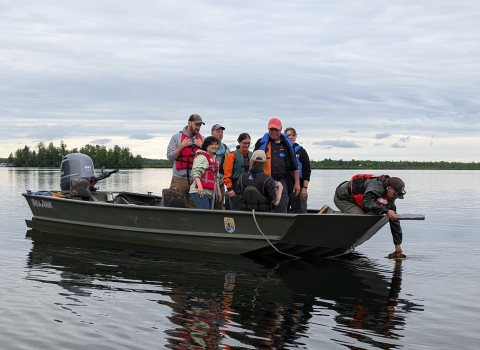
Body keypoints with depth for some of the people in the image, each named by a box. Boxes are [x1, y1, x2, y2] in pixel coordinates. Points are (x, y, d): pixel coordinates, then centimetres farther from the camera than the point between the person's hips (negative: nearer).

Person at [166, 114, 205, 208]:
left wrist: (201, 146, -4)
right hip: (179, 179, -2)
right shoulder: (177, 137, 4)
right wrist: (182, 145, -8)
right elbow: (170, 157, -3)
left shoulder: (202, 140, 12)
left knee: (194, 207, 2)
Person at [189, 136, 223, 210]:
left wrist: (218, 191, 27)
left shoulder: (214, 159, 25)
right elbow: (195, 172, -18)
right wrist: (199, 185, -31)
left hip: (210, 192, 10)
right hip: (200, 192, -10)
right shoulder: (202, 157, -5)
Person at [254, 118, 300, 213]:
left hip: (282, 181, 1)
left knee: (282, 209, -4)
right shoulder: (261, 143, 7)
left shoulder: (287, 144, 11)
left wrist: (297, 183, 8)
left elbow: (294, 166, 13)